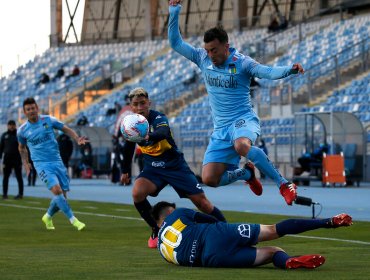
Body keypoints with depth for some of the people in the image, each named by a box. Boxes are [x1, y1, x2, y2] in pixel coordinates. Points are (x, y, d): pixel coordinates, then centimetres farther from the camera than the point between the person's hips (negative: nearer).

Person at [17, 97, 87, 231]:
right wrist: (25, 162, 11)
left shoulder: (49, 120, 0)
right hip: (42, 164, -3)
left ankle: (48, 217, 29)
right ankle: (73, 220, -20)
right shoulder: (22, 130, 1)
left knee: (62, 195, 2)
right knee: (56, 190, -23)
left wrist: (77, 139, -8)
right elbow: (22, 147, 20)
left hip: (57, 161, 3)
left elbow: (66, 129, 8)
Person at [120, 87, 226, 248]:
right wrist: (125, 171, 22)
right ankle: (156, 231, -5)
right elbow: (129, 148, 14)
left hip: (175, 165, -4)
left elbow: (163, 133, -46)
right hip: (152, 168, 4)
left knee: (201, 201, -8)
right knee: (137, 193, -24)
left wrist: (148, 137, -66)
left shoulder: (159, 118, -21)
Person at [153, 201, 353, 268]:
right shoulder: (177, 214, 18)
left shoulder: (161, 246, 25)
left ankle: (289, 262, -32)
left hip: (212, 259, 3)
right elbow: (211, 220, 26)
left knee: (273, 252, 5)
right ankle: (329, 222, -12)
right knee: (274, 230, 1)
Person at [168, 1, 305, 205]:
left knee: (241, 145, -42)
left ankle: (284, 184, -29)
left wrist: (289, 70, -43)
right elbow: (175, 43, 8)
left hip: (243, 121, -5)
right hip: (221, 128, 6)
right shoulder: (203, 59, 5)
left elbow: (268, 72, -23)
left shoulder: (241, 63, -9)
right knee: (209, 179, -7)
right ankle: (246, 173, 25)